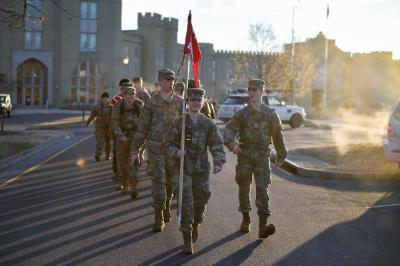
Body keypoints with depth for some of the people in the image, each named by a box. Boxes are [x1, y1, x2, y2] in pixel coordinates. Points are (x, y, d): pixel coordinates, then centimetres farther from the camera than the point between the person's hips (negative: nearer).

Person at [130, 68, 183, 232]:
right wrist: (135, 150, -3)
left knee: (170, 181, 13)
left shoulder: (180, 102, 1)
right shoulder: (151, 103, -4)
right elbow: (142, 127, -2)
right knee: (158, 180, -7)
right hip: (156, 148, -2)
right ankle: (159, 217, -2)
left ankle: (166, 205, 39)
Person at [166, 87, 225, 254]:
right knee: (186, 203, -10)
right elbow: (169, 144, 2)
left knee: (200, 201, 14)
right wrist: (176, 152, -19)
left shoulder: (209, 124, 0)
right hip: (184, 169, -2)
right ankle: (187, 240, -5)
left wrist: (218, 163, -22)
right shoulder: (179, 123, -2)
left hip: (202, 169, 2)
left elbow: (217, 146, -6)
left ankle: (195, 226, 44)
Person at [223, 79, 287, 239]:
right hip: (244, 155, 1)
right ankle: (246, 220, 27)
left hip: (262, 156, -1)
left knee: (262, 188, -11)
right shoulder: (242, 113, 2)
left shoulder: (270, 114, 3)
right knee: (244, 188, 9)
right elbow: (229, 129, -7)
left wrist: (281, 155, 19)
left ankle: (262, 226, -17)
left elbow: (277, 135, 13)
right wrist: (231, 144, -27)